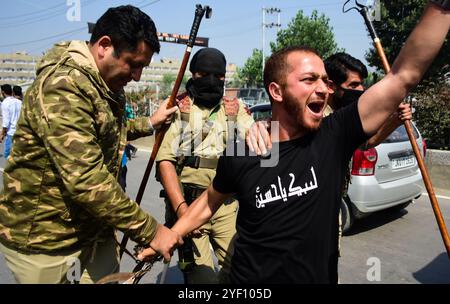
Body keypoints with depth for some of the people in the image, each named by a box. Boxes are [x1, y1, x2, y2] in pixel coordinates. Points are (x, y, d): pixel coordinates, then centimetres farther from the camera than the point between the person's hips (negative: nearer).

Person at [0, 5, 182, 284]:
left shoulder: (107, 87, 7)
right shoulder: (63, 86, -24)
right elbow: (86, 180, -32)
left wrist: (150, 123, 15)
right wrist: (151, 231, -28)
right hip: (45, 239, -8)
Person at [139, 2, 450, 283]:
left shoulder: (334, 137, -15)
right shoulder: (241, 155, -16)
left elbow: (405, 74, -19)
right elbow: (209, 202, 2)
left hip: (319, 277, 2)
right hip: (249, 280, -1)